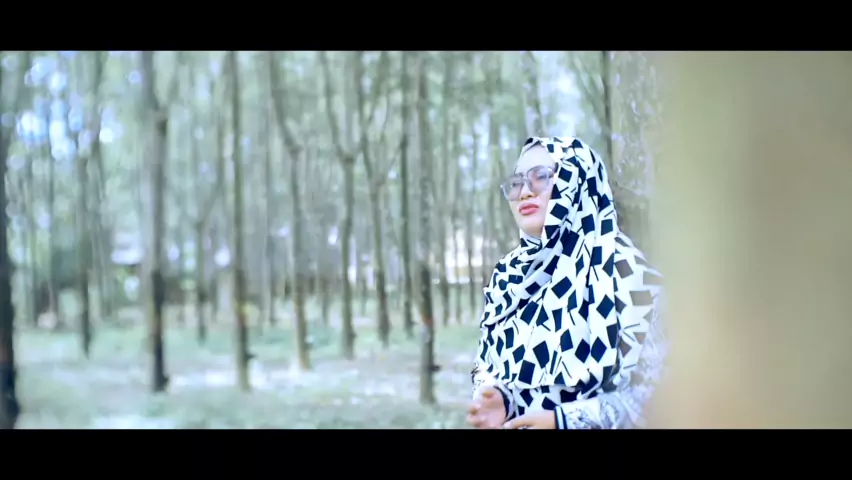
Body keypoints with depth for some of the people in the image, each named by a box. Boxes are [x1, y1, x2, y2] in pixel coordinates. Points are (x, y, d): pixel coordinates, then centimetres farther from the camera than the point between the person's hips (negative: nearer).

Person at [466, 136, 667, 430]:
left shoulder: (622, 266, -12)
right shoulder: (509, 273, 3)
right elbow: (486, 363, 8)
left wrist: (564, 420, -24)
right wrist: (495, 399, -14)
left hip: (571, 425, -4)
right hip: (509, 422, 5)